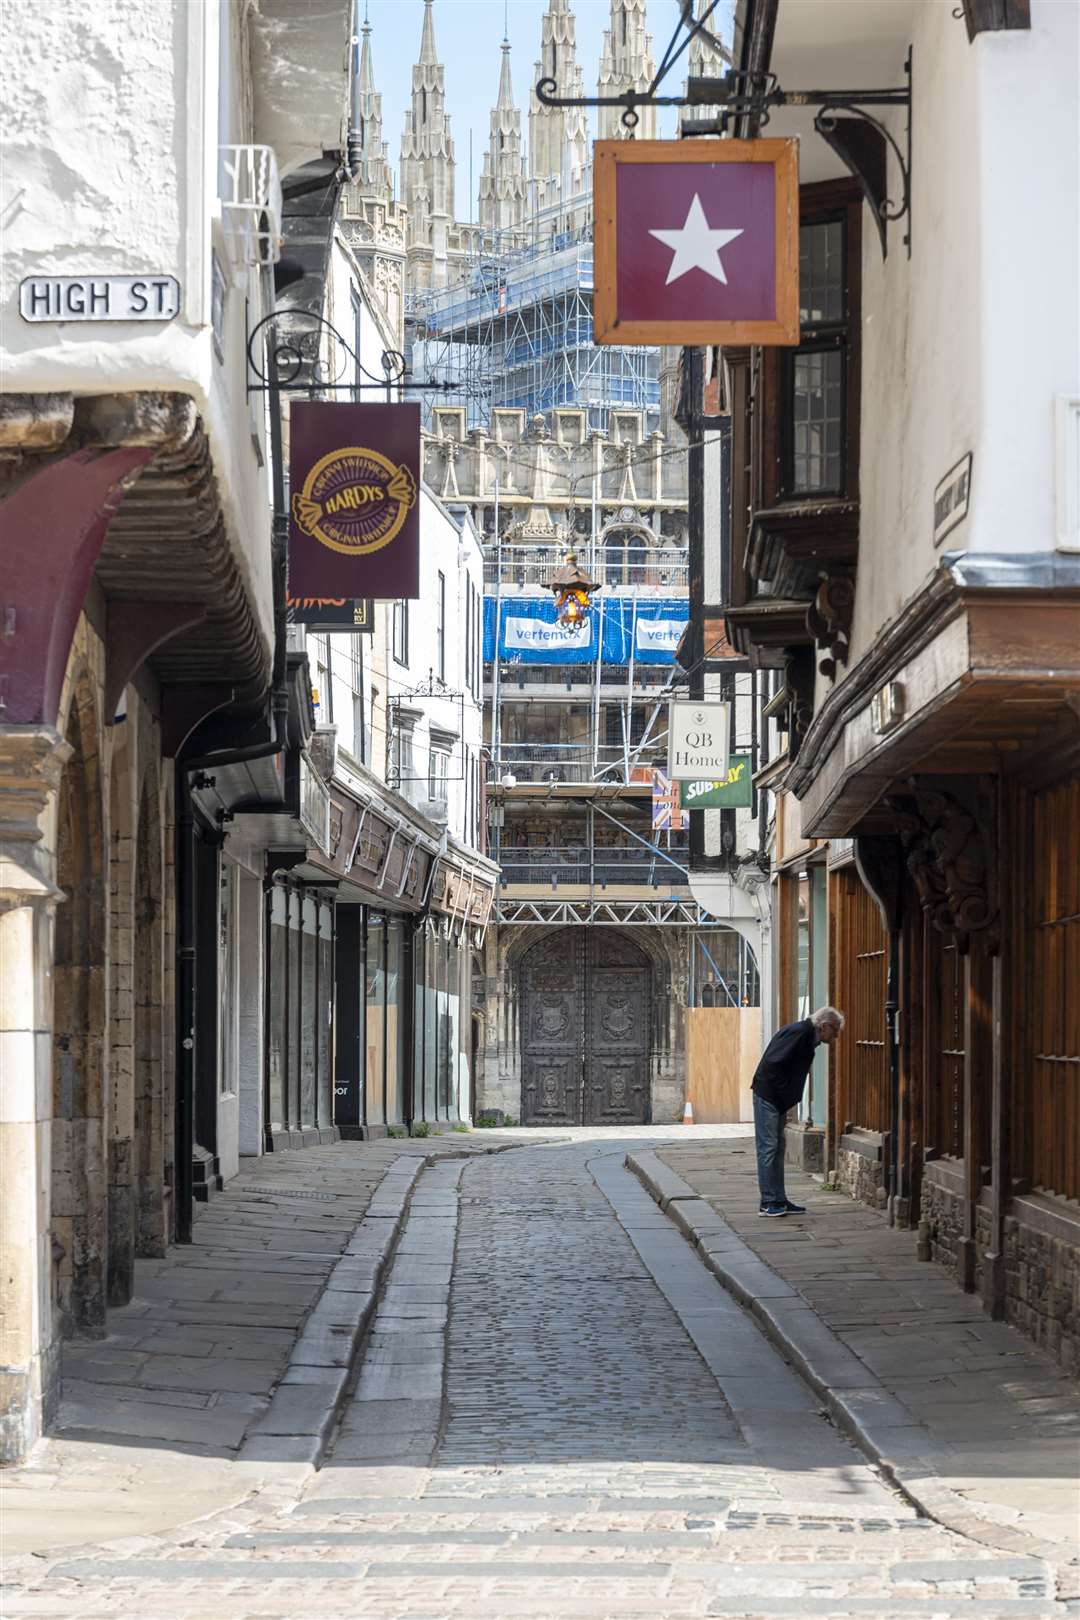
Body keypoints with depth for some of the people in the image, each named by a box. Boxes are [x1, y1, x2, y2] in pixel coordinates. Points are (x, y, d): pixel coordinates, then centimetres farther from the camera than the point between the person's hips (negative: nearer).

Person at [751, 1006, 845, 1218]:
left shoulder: (807, 1035, 11)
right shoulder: (798, 1032, -18)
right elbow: (773, 1063, -24)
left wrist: (787, 1097, 8)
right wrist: (782, 1093, -18)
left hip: (778, 1100, 10)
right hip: (768, 1095, -10)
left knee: (777, 1149, 12)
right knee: (768, 1148, -7)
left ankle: (779, 1201, 16)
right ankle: (768, 1203, -5)